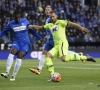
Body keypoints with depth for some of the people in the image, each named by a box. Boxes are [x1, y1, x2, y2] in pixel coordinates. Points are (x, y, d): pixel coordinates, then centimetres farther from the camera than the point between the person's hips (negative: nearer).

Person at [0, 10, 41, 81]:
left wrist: (39, 38, 16)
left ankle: (14, 76, -10)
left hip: (25, 43, -1)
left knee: (19, 57, -21)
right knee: (12, 52, -29)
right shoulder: (11, 24, 3)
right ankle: (7, 73, -34)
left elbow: (32, 30, 15)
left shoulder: (25, 21, 4)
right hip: (17, 42, 1)